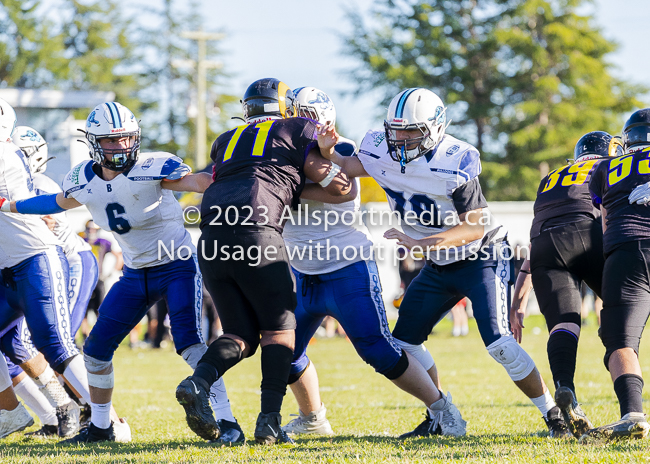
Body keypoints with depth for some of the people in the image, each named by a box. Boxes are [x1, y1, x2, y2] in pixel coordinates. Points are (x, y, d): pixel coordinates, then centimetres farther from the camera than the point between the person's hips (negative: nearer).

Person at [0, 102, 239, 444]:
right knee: (97, 347, 7)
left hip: (178, 266, -6)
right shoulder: (83, 180, -1)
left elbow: (198, 182, -30)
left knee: (188, 340, -24)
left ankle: (226, 421, -23)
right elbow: (58, 202, 20)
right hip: (136, 273, 6)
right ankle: (100, 426, 25)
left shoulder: (152, 168, -19)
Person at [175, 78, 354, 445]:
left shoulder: (227, 141, 29)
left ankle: (198, 381, -15)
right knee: (279, 328, 9)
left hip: (212, 242, 5)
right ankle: (270, 420, -4)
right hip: (256, 232, -5)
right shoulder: (297, 131, 16)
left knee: (242, 334, 13)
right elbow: (342, 188, 15)